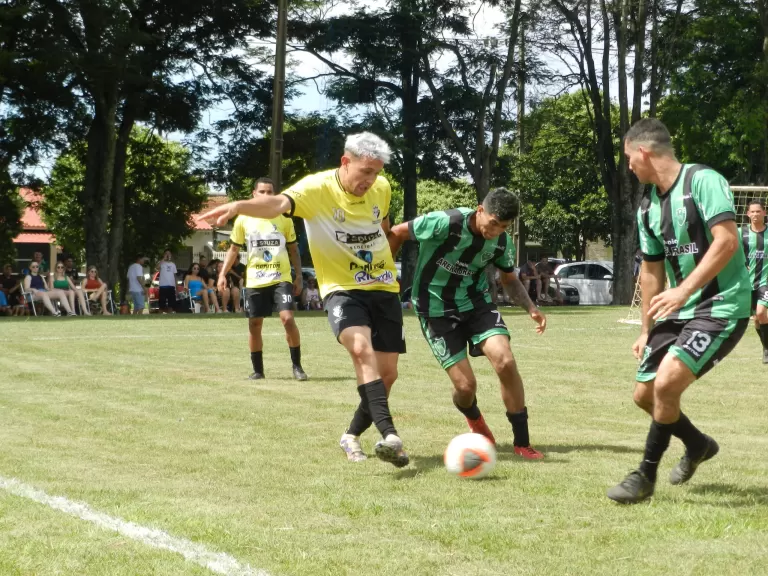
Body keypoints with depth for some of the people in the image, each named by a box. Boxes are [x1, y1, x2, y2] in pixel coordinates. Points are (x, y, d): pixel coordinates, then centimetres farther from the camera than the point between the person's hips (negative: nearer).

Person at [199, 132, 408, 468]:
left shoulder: (382, 189, 0)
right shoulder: (317, 188, -17)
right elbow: (279, 204, -38)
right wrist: (239, 206, -57)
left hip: (384, 289, 5)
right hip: (342, 289, -5)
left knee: (387, 373, 4)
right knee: (361, 347, -32)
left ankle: (353, 436, 26)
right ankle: (389, 435, -39)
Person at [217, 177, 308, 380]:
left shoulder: (284, 219, 2)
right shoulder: (243, 220, 2)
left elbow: (293, 249, 11)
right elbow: (234, 249, 11)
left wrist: (299, 276, 6)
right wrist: (222, 274, 1)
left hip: (281, 279, -1)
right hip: (254, 281, 1)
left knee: (288, 318, -16)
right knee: (254, 324, 4)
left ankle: (297, 366, -4)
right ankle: (257, 369, 17)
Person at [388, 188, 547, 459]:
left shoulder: (502, 242, -8)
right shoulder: (444, 223, -26)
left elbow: (510, 279, 9)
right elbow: (396, 234, -13)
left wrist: (530, 308, -8)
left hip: (476, 302, 4)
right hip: (436, 309, -4)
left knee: (506, 362, -18)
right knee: (466, 385, -10)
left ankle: (522, 443, -4)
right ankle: (474, 420, 30)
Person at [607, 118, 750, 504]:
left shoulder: (703, 181, -15)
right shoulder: (648, 207, 10)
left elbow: (727, 241, -25)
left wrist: (683, 290, -31)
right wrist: (647, 330, 18)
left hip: (722, 308, -9)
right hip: (678, 311, 9)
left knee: (666, 383, -23)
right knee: (645, 394, 10)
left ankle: (645, 478, -5)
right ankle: (698, 445, 39)